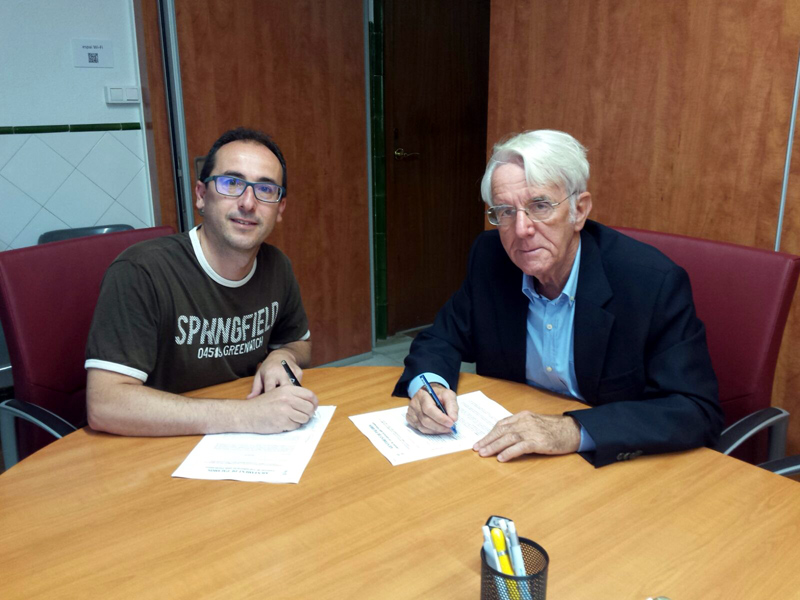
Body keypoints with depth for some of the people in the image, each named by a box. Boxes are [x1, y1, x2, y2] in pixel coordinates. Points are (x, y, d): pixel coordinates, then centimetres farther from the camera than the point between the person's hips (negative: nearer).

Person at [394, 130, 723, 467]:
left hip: (608, 465, -2)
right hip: (508, 455, 3)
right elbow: (442, 339, 4)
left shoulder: (655, 283, -19)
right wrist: (428, 385, -19)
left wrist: (574, 431, -33)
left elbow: (698, 412, -21)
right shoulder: (489, 258, -6)